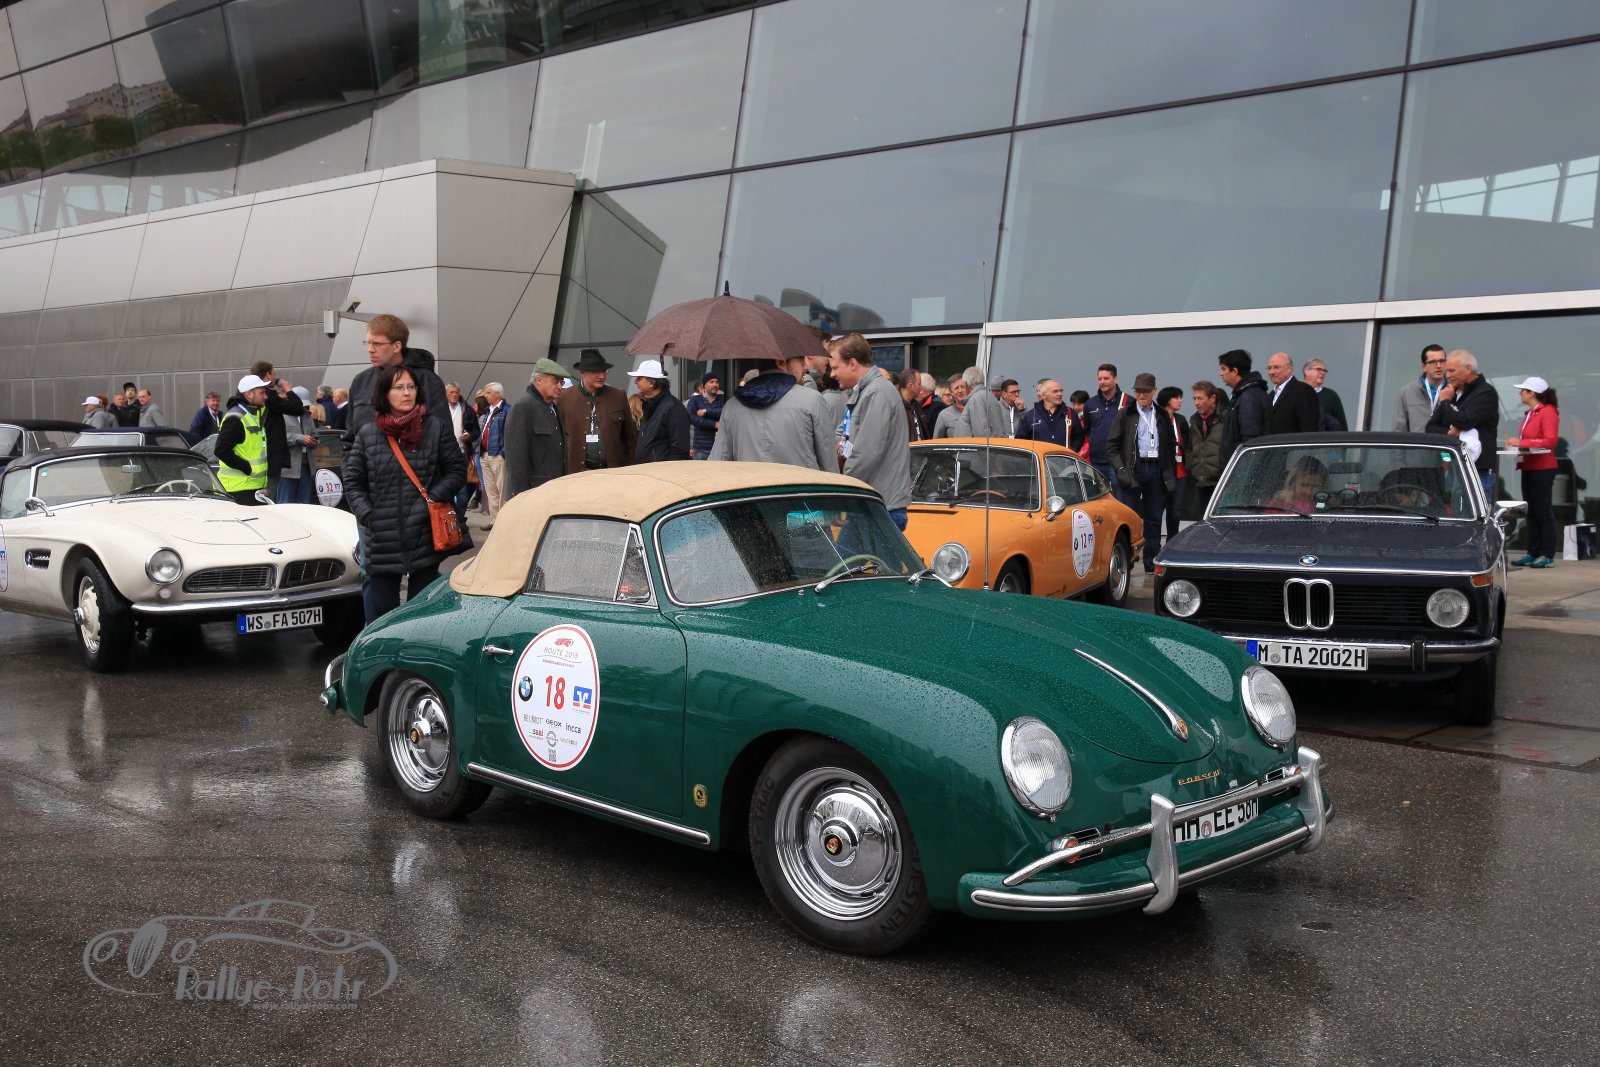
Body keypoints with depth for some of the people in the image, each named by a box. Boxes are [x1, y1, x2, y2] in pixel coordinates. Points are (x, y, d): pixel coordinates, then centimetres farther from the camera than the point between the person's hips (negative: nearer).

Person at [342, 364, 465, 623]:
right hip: (381, 543, 1)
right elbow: (352, 481, 9)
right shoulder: (367, 433, 6)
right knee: (379, 616, 7)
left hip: (424, 541, -1)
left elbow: (457, 469, 4)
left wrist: (433, 500, -9)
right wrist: (367, 515, -5)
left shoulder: (435, 428, 2)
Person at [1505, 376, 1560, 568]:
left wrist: (1521, 443, -20)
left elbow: (1550, 441, -20)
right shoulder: (1529, 414, 15)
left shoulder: (1548, 412, -11)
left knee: (1543, 512, -4)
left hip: (1542, 468, -9)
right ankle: (1533, 553, 14)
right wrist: (1515, 442, 2)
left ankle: (1548, 556, 0)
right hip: (1528, 468, 9)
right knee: (1531, 513, 10)